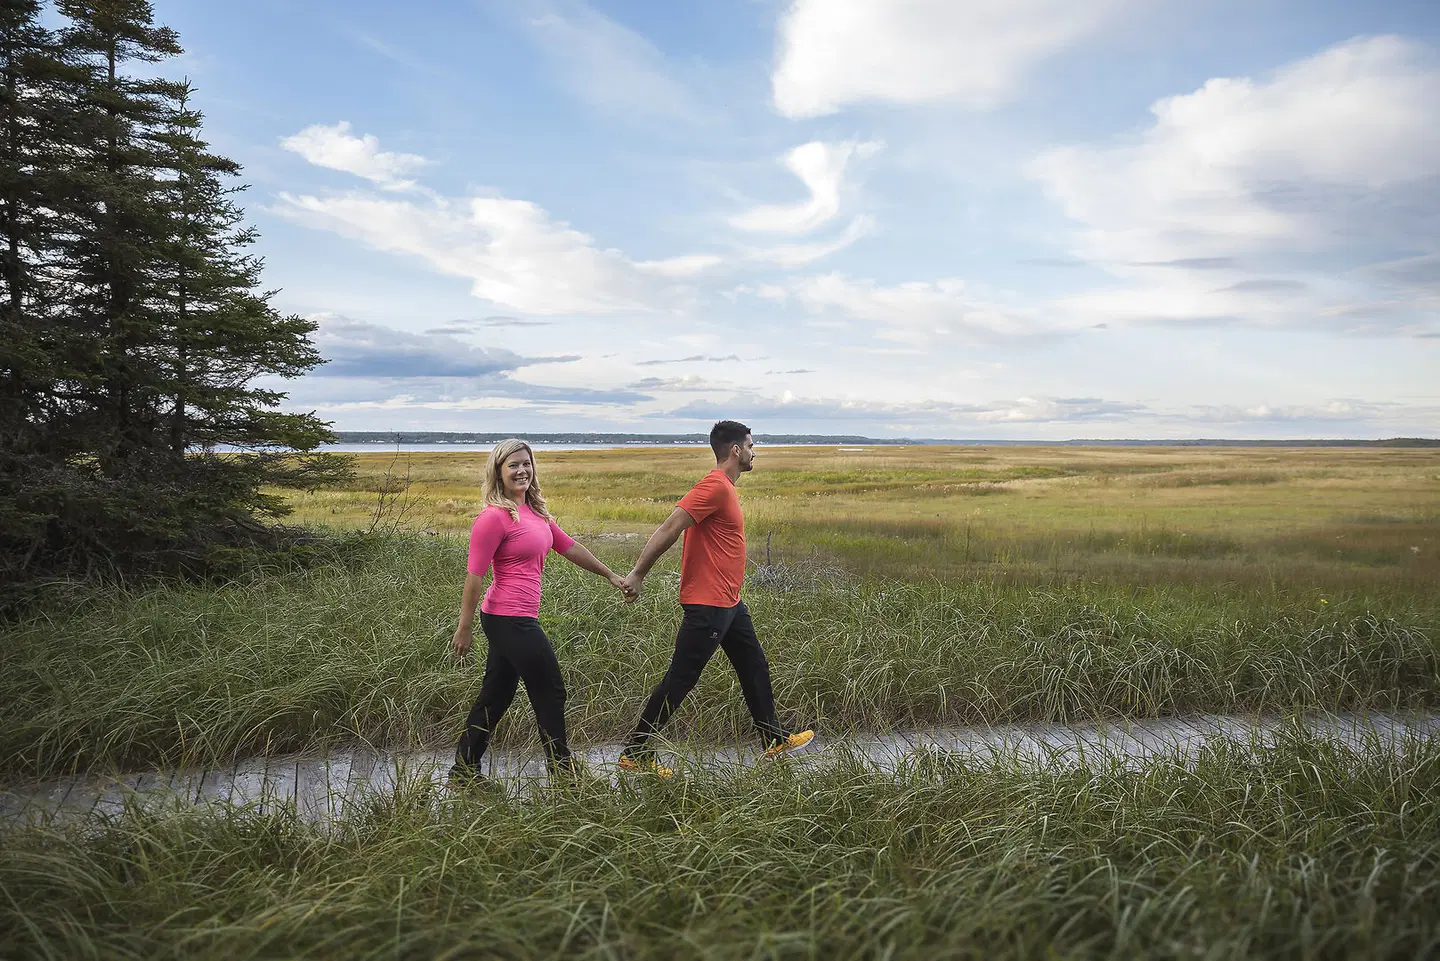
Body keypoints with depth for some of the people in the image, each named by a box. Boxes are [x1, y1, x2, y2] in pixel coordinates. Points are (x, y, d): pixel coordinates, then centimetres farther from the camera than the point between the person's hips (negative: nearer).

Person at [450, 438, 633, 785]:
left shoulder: (535, 512, 12)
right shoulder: (495, 516, -15)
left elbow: (569, 547, 19)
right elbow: (474, 574, -15)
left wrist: (611, 576, 22)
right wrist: (464, 627, -14)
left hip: (505, 619, 9)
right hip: (511, 619, -9)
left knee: (495, 696, 15)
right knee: (551, 691, 5)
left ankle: (463, 772, 25)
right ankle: (561, 766, 23)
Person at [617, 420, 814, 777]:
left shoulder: (724, 487, 13)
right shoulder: (715, 486, -19)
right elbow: (670, 527, -24)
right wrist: (637, 574, -24)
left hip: (729, 603, 11)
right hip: (707, 604, -10)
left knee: (755, 668, 19)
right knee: (679, 680, -2)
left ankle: (775, 740, 32)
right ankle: (635, 754, 8)